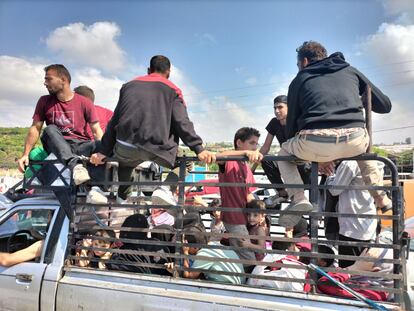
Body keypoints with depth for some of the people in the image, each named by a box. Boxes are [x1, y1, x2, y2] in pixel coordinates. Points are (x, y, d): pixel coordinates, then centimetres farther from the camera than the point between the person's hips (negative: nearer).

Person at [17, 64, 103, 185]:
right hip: (57, 147, 1)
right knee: (50, 129, -31)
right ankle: (75, 164, -52)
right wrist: (25, 154, -6)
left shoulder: (85, 102, 4)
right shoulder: (44, 101, 11)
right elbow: (35, 128, 6)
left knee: (99, 145, -31)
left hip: (81, 145, -1)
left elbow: (96, 131, -2)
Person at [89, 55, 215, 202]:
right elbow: (182, 122, -1)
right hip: (156, 149, -3)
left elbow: (114, 121, 20)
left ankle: (122, 199, 26)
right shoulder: (173, 90, 14)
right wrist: (199, 149, -6)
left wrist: (104, 151, 19)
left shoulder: (129, 85, 24)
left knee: (125, 162, 36)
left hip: (126, 148, 4)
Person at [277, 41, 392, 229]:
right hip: (354, 142, 3)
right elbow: (384, 105, 26)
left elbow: (291, 124, 21)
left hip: (314, 144, -2)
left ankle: (298, 197, 5)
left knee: (284, 152, 29)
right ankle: (380, 197, 30)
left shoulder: (300, 79, 21)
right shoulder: (349, 70, 25)